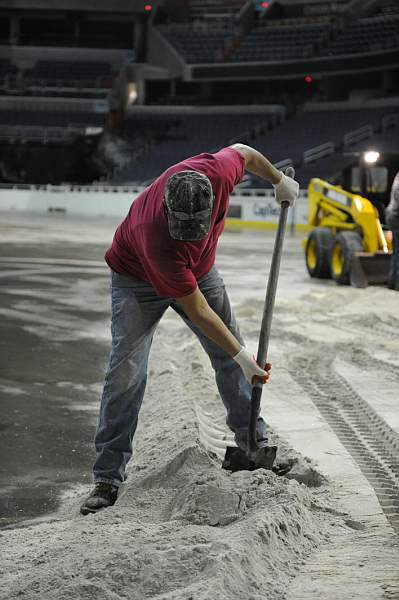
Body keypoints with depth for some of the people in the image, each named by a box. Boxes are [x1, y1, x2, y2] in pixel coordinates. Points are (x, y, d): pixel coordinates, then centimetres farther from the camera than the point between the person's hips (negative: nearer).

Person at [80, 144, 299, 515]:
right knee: (126, 371, -15)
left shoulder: (217, 171, -35)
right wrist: (244, 358, -31)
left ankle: (253, 440, 29)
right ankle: (107, 478, -9)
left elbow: (243, 152, -8)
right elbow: (197, 310, -34)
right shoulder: (157, 237, -44)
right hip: (139, 277, -5)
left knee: (229, 355, 9)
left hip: (199, 269, 5)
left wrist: (279, 180, 8)